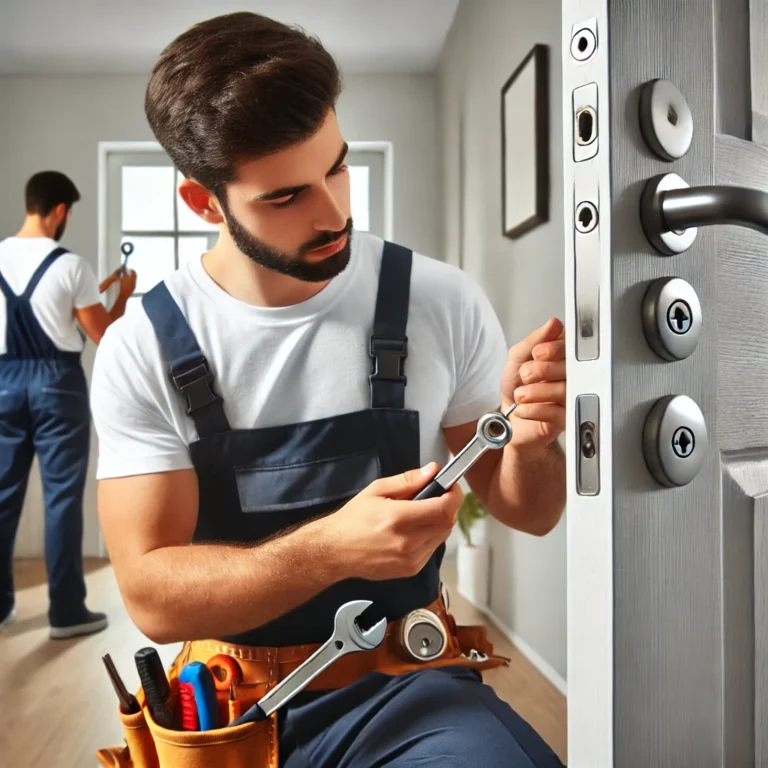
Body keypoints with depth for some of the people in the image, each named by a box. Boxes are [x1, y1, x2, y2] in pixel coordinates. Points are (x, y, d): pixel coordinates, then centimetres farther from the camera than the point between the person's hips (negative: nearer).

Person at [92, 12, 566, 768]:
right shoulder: (141, 349, -12)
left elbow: (527, 512, -1)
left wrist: (529, 440, -24)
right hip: (230, 701, 4)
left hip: (405, 681, -2)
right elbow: (152, 596, -15)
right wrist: (329, 550, -31)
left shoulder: (442, 303, -10)